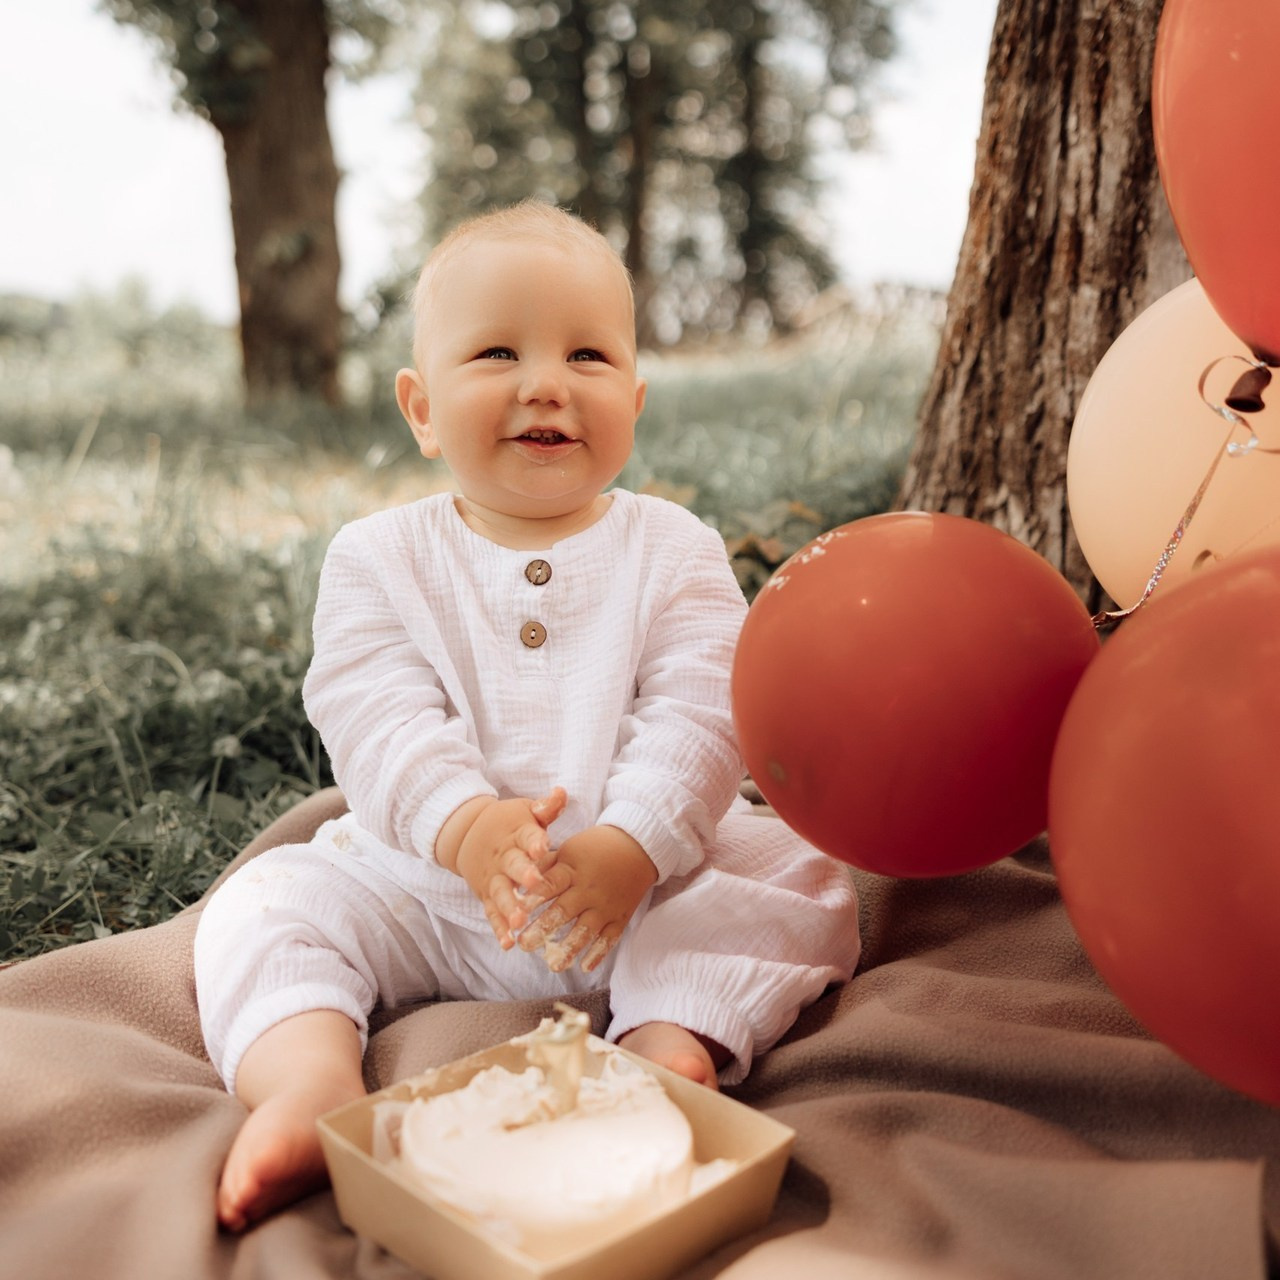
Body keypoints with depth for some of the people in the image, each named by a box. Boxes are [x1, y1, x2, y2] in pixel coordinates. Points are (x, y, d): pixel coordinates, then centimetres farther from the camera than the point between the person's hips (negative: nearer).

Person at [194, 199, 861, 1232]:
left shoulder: (673, 551, -1)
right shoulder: (379, 558, 1)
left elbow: (696, 717, -12)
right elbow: (376, 718, -12)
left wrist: (632, 847, -29)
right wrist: (465, 824, -31)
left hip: (648, 874, 0)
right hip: (428, 884, 1)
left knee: (802, 883, -19)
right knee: (267, 904, -14)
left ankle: (673, 1041, -29)